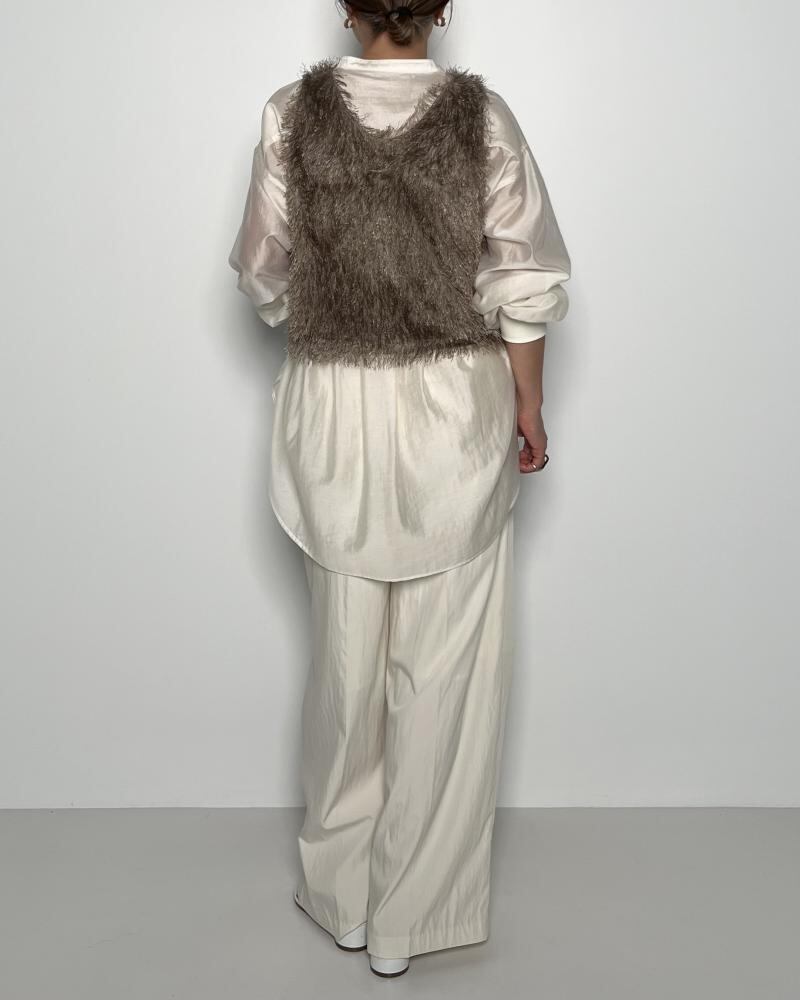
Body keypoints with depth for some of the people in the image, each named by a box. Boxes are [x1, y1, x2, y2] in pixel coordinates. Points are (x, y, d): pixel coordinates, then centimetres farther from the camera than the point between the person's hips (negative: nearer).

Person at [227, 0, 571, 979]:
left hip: (333, 410, 1)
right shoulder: (482, 115, -6)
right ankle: (416, 904, 21)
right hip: (455, 411, -1)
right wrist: (529, 405, 7)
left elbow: (263, 276, 1)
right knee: (444, 665, 9)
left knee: (345, 656, 14)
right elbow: (525, 284, -4)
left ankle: (341, 893, 30)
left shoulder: (293, 113, -4)